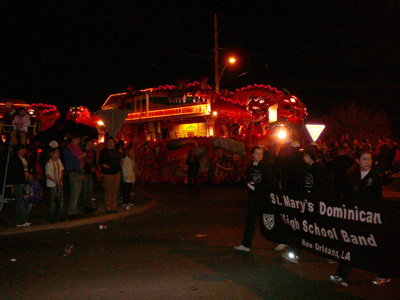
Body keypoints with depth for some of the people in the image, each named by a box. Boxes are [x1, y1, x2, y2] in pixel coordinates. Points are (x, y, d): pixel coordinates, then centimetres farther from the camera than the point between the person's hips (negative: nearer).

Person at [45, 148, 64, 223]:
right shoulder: (49, 163, -17)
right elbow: (47, 175, -19)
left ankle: (59, 216, 23)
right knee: (52, 202, 2)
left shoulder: (58, 161, 5)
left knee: (61, 200, 10)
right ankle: (51, 218, 13)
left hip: (59, 184, 7)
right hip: (51, 185, -7)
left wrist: (60, 178, 3)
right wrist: (55, 181, -21)